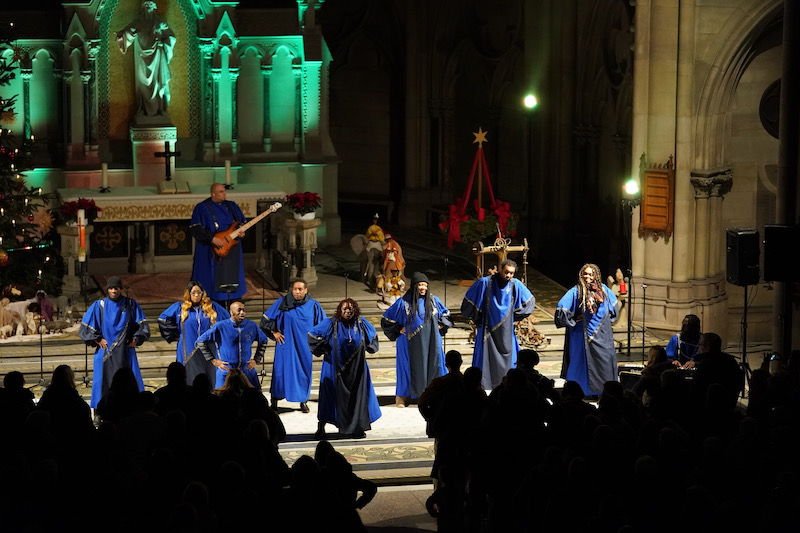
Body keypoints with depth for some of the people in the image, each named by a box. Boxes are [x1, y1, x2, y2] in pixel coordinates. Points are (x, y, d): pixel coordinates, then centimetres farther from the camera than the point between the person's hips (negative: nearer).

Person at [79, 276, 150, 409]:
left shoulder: (130, 304, 4)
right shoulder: (99, 306, 0)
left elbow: (142, 324, 12)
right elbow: (85, 327, 5)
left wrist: (136, 339, 0)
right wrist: (98, 340, -3)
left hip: (125, 352, 1)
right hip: (105, 352, -1)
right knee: (105, 382, -3)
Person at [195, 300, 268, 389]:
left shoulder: (252, 326, 4)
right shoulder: (221, 326, -5)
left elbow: (263, 341, 23)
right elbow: (200, 342, 1)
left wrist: (256, 359, 12)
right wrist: (213, 360, -2)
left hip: (247, 372, 3)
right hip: (226, 372, -2)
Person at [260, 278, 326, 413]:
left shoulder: (313, 305, -2)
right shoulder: (282, 303, -5)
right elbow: (266, 318, 5)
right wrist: (274, 332, 1)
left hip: (304, 346, 1)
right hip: (286, 345, -1)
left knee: (304, 371, 6)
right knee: (281, 370, -1)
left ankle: (303, 401, 17)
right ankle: (274, 401, 7)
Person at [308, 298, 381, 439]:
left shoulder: (361, 324, 1)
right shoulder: (331, 324, -9)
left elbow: (373, 336, 21)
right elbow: (312, 335, -2)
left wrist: (367, 348, 8)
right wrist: (324, 350, -2)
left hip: (356, 368, 3)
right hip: (335, 368, -3)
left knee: (357, 396, 4)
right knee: (330, 396, -1)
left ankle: (358, 428, 14)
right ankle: (321, 428, 8)